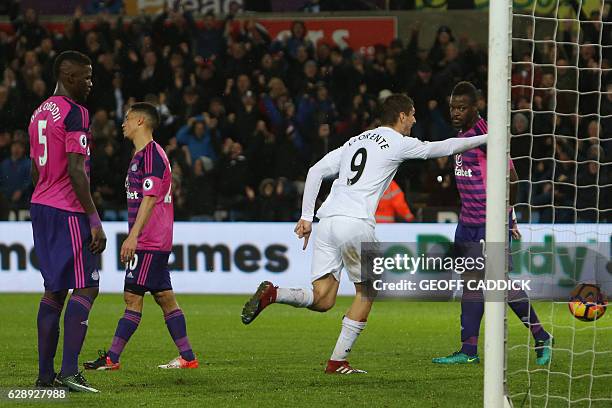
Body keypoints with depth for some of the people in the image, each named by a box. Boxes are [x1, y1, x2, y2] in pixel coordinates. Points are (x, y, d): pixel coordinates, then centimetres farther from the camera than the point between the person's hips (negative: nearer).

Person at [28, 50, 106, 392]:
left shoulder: (40, 113, 16)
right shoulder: (75, 113, -12)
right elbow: (76, 170, -19)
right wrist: (95, 221, -17)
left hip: (40, 207, 9)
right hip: (68, 210, -9)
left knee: (54, 289, 11)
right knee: (86, 288, -7)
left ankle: (45, 374, 9)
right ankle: (69, 371, -15)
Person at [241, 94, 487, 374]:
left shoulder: (356, 141, 24)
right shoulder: (398, 143, 4)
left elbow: (316, 171, 19)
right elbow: (443, 148, 10)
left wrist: (306, 217, 18)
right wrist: (485, 139, 23)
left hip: (327, 221, 6)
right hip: (356, 223, -6)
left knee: (322, 300, 4)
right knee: (366, 291, 13)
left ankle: (271, 294, -21)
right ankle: (338, 361, 9)